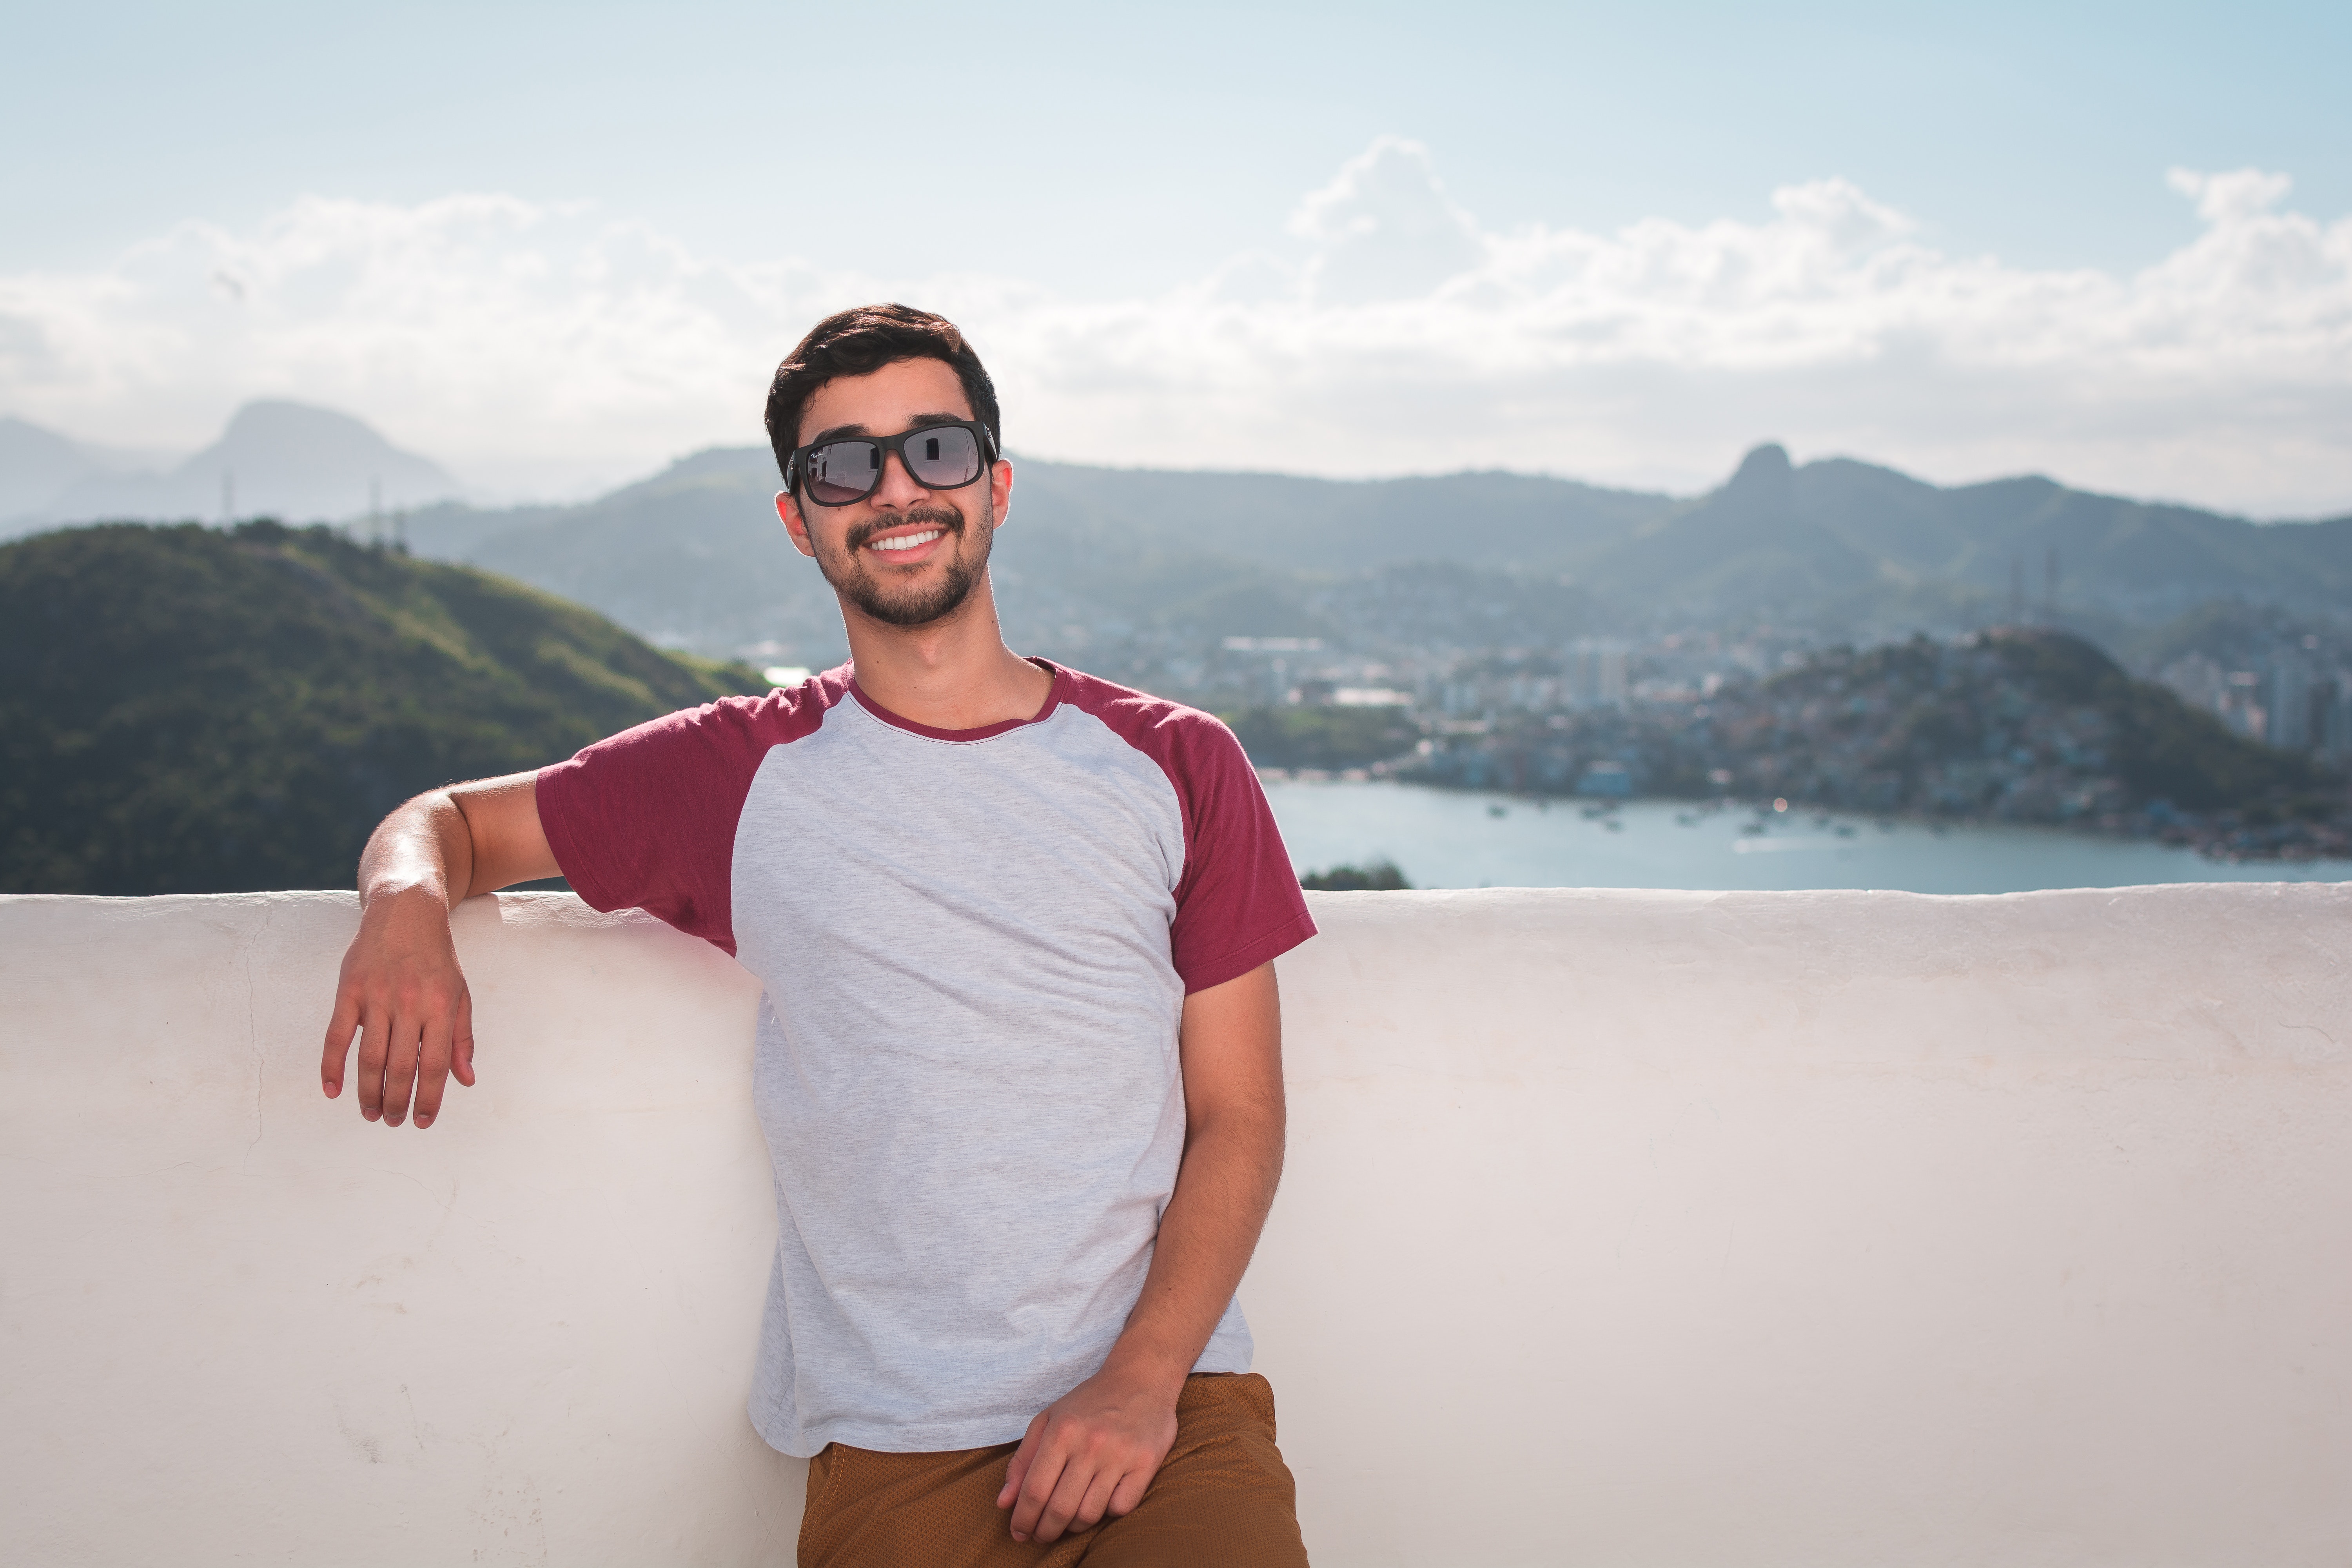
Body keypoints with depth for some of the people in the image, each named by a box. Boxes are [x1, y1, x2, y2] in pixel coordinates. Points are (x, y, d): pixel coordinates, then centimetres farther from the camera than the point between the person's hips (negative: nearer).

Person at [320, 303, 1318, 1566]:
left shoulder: (1176, 766, 8)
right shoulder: (743, 774, 8)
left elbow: (1238, 1115, 6)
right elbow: (455, 820, 17)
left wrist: (1145, 1375, -9)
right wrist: (407, 906, -7)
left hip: (1166, 1407, 0)